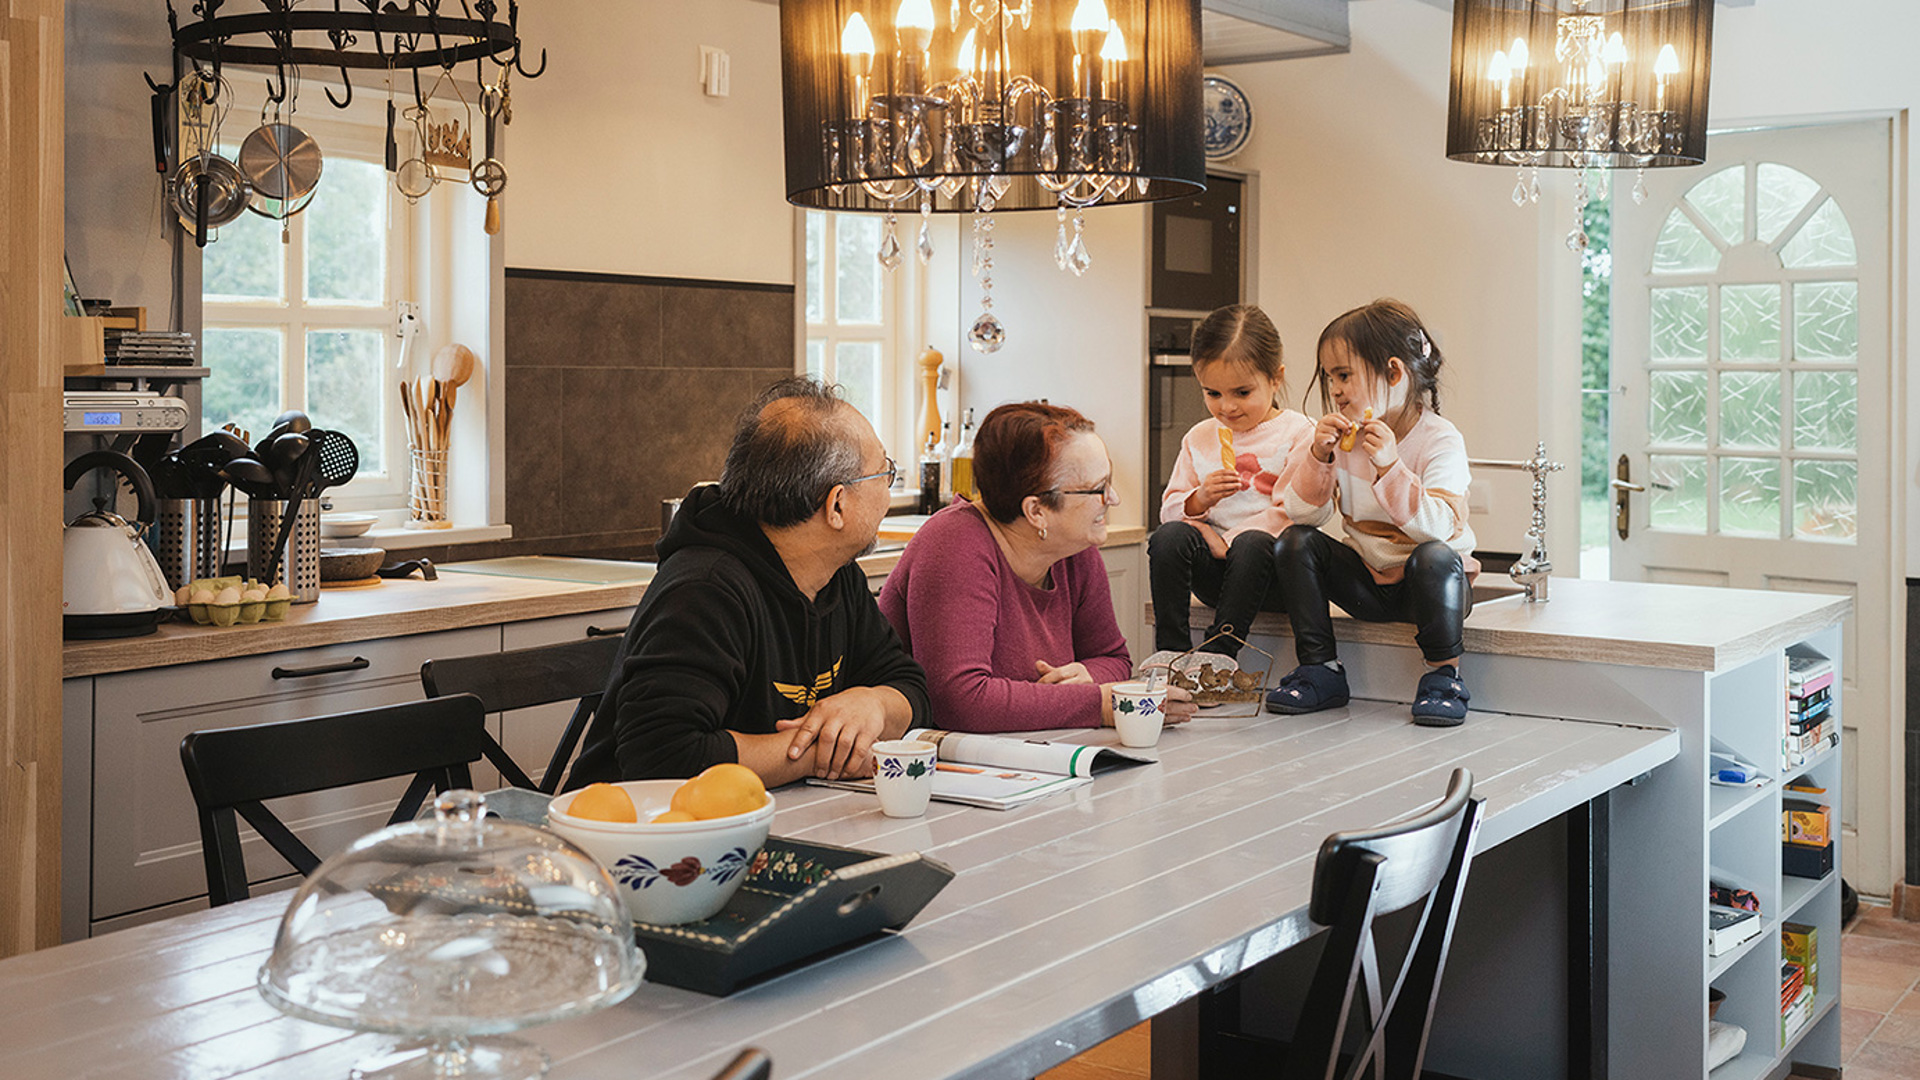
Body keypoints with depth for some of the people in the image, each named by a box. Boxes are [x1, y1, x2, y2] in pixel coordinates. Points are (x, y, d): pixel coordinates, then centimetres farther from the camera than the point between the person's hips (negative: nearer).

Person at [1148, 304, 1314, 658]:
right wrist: (1198, 501, -8)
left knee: (1253, 544, -37)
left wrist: (1228, 542, -14)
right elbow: (1169, 509, 15)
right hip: (1216, 571, 4)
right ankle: (1170, 652, -23)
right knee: (1168, 536, -25)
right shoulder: (1199, 439, 15)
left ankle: (1218, 653, -34)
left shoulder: (1298, 433, 0)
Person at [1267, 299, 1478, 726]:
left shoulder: (1440, 441, -17)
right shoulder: (1342, 437, -1)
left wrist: (1389, 466, -39)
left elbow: (1438, 528, -30)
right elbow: (1303, 513, -6)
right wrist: (1318, 457, -22)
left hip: (1429, 582, -5)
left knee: (1433, 558, -36)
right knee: (1295, 542, -13)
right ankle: (1320, 670, -7)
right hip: (1368, 584, 5)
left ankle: (1443, 674, -15)